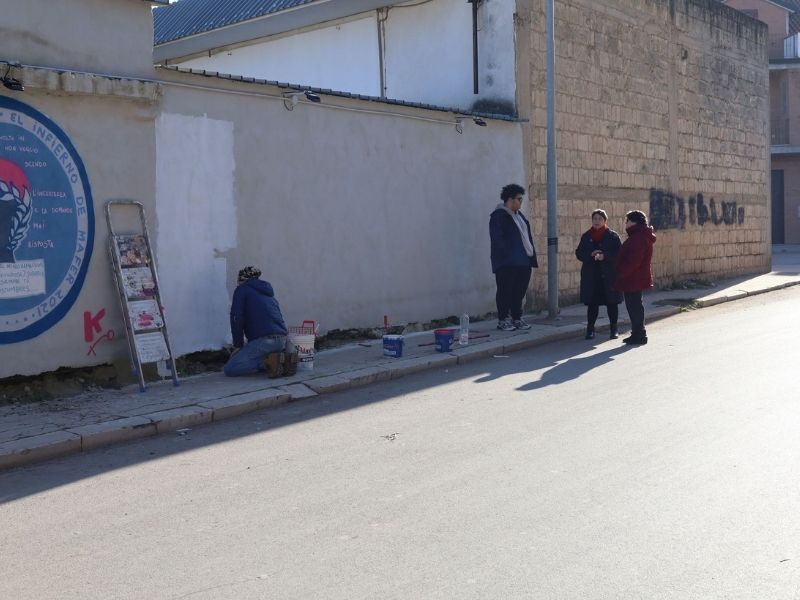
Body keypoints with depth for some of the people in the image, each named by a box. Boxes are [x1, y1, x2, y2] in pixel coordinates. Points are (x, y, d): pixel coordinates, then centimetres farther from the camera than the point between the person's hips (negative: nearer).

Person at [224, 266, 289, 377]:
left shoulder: (242, 289, 8)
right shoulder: (269, 293, 29)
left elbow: (236, 318, -4)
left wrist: (238, 345, 3)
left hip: (264, 339, -8)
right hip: (282, 340, 8)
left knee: (229, 369, -2)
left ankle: (267, 361, -14)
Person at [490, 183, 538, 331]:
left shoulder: (519, 214, 17)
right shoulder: (498, 216, -9)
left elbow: (527, 236, 19)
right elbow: (497, 239, -16)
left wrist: (531, 255, 11)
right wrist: (507, 255, -21)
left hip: (523, 261, 8)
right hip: (506, 263, -8)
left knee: (519, 291, 11)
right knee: (505, 291, -1)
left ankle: (517, 318, 20)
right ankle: (502, 320, 5)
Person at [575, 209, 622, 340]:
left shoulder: (612, 236, 1)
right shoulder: (586, 236, 9)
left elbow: (620, 254, -6)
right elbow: (579, 253, 5)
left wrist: (605, 256, -21)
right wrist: (591, 254, -14)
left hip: (609, 275, -2)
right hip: (591, 275, 2)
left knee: (611, 302, 5)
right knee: (592, 303, 2)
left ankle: (614, 329, 15)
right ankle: (590, 329, 8)